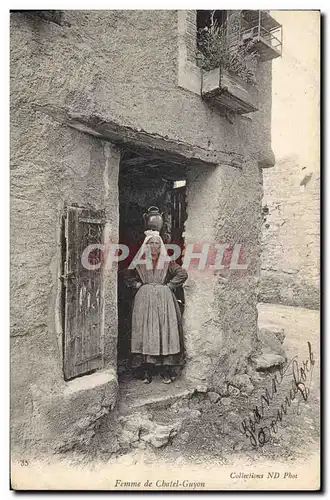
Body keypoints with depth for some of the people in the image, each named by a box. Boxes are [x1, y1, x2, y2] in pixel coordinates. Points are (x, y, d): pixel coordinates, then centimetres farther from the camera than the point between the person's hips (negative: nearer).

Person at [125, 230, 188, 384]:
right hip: (144, 300, 0)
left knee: (165, 331, -4)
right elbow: (129, 277, 17)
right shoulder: (140, 263, 9)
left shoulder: (167, 262, 8)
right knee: (145, 332, -2)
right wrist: (138, 285, 1)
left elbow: (182, 274, 5)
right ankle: (146, 371, 6)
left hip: (164, 300, 0)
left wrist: (170, 285, -2)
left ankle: (166, 371, 3)